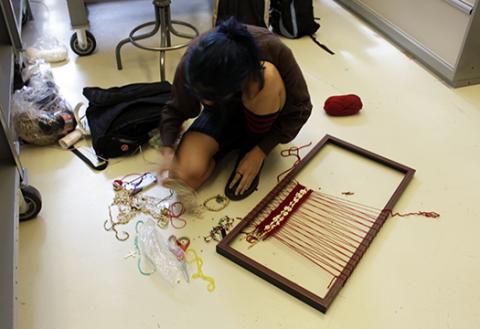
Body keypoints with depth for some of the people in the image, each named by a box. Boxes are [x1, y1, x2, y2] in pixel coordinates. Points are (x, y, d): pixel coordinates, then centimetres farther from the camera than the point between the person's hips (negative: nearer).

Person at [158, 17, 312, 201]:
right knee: (188, 174, -24)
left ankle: (251, 147, -10)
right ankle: (235, 141, 4)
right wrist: (168, 150, -27)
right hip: (222, 114, 1)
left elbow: (300, 107, -21)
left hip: (264, 115, 0)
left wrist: (259, 152, -24)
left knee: (265, 76, -36)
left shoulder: (272, 50, -34)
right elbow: (176, 110, -10)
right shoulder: (191, 64, -28)